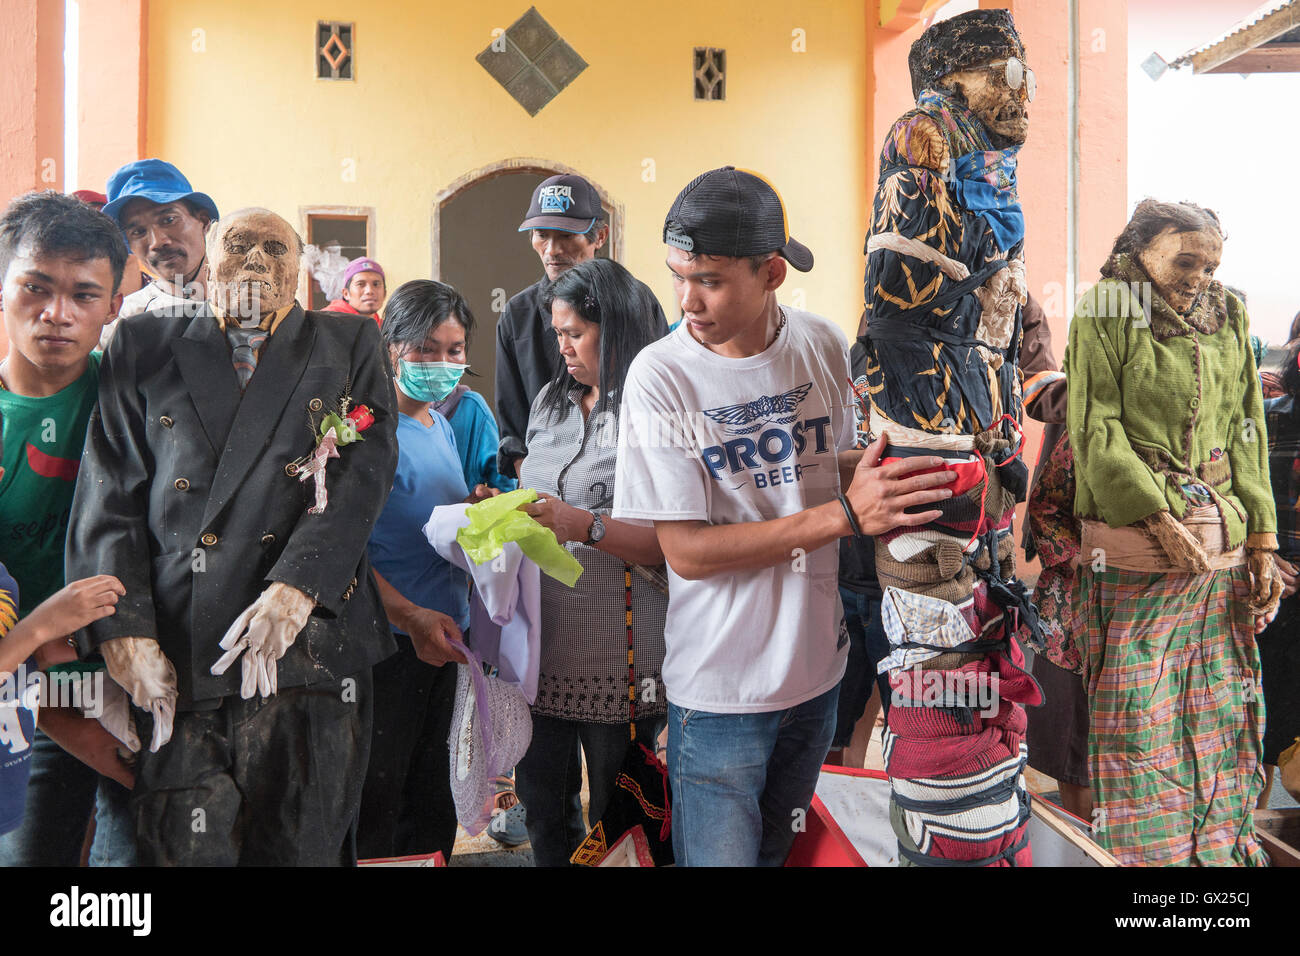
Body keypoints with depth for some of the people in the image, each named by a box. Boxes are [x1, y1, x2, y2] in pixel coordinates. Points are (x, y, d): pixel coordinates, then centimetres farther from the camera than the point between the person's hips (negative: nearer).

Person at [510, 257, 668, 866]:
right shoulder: (551, 402, 13)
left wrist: (586, 526, -24)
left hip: (615, 650, -6)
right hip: (540, 637, 6)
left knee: (614, 818, 10)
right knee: (542, 800, 18)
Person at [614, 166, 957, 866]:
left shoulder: (824, 347, -4)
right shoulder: (660, 376, -16)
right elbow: (685, 551, -20)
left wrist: (888, 471, -9)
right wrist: (845, 514, -25)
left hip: (819, 661, 4)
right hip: (720, 687, -4)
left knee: (779, 849, 21)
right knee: (721, 855, 6)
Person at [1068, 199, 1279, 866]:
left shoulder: (1228, 317, 14)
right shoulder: (1104, 314, -1)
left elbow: (1246, 435, 13)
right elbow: (1097, 434, -7)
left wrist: (1261, 543, 6)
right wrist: (1162, 518, -14)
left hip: (1225, 549, 5)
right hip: (1134, 546, -5)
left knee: (1223, 722, 9)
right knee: (1138, 731, -2)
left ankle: (1224, 850, 23)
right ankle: (1148, 855, 13)